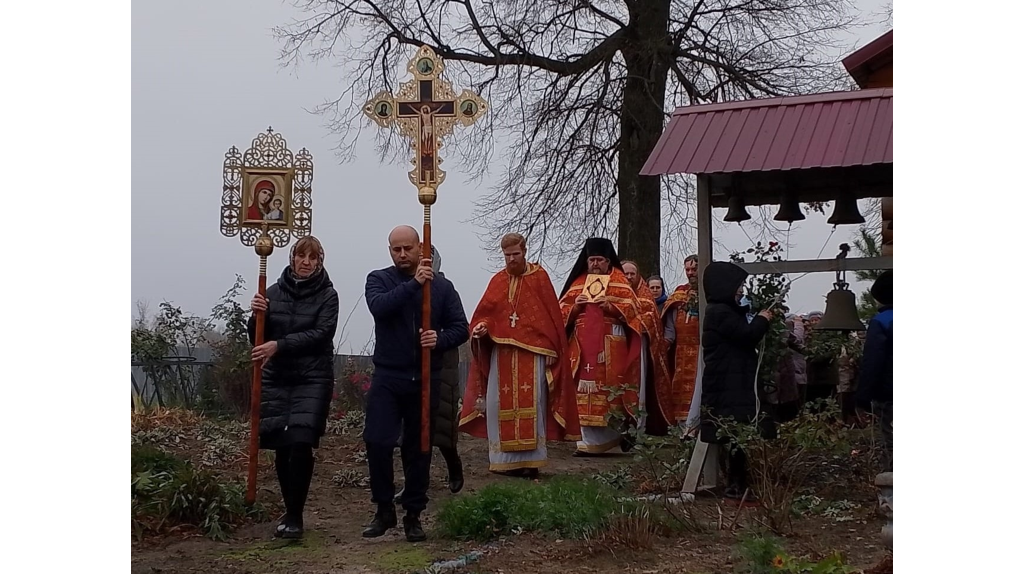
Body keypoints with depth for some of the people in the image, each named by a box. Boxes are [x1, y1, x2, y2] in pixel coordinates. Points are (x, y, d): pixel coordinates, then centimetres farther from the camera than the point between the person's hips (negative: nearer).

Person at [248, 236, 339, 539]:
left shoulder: (327, 295, -2)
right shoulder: (274, 292, 7)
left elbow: (321, 334, -14)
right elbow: (257, 338, 8)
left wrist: (279, 345, -21)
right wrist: (257, 316, -12)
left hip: (312, 379, -3)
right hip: (276, 378, 3)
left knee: (301, 444, -14)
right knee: (281, 447, 5)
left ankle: (295, 517, -5)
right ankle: (290, 510, 23)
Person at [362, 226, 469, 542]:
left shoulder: (442, 286, 5)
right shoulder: (378, 279, 2)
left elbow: (461, 328, 2)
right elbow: (379, 306, -20)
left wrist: (440, 339, -19)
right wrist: (413, 284, -29)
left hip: (425, 380, 1)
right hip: (387, 377, -1)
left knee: (418, 449, 7)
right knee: (377, 442, -9)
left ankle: (413, 515, 19)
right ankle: (384, 510, 8)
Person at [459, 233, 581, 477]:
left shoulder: (539, 277, 1)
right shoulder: (497, 281, 10)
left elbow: (552, 314, -1)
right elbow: (485, 312, 9)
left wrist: (551, 349, -7)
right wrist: (481, 326, -14)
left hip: (532, 352, -3)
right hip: (501, 351, 3)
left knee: (530, 405, -5)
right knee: (498, 405, 0)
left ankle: (531, 460, -1)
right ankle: (505, 459, 8)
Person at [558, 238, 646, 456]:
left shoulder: (619, 281, 7)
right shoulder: (578, 282, 16)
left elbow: (633, 309, -1)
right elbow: (562, 312, 13)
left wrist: (610, 305, -15)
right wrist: (575, 306, -7)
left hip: (611, 346, -3)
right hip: (584, 346, 3)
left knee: (611, 388, -7)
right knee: (586, 392, -2)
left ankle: (616, 433, 8)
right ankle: (591, 440, 2)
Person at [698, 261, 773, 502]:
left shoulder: (723, 311, 20)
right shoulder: (720, 312, -14)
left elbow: (742, 335, 22)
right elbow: (748, 336, -17)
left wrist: (758, 319, 12)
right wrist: (763, 319, -1)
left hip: (729, 385, 10)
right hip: (728, 386, -10)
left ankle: (736, 483, 10)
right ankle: (736, 486, -9)